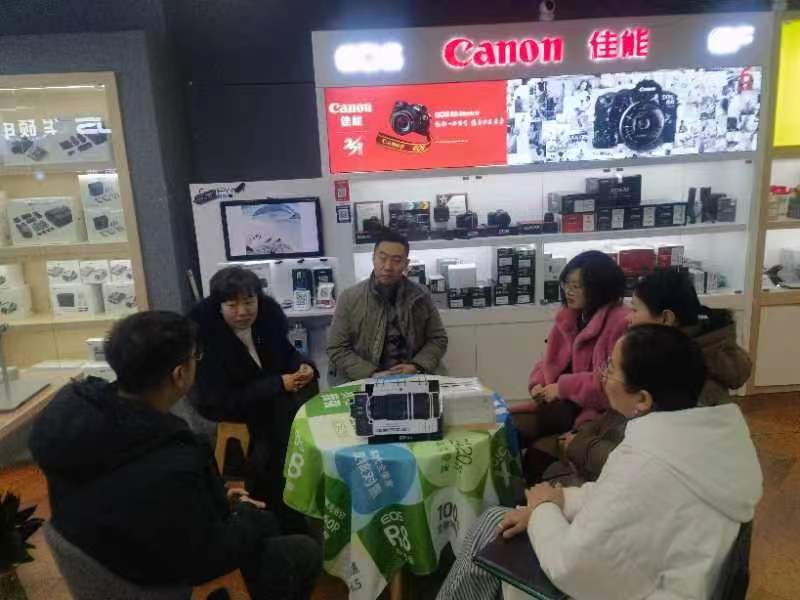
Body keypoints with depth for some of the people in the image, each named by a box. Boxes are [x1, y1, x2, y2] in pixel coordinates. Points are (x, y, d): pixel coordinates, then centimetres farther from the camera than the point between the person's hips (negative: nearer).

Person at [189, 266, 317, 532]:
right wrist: (279, 384, -31)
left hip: (265, 386, 5)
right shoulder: (204, 330, -29)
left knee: (306, 387, -19)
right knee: (285, 409, -25)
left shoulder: (268, 310, -15)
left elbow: (283, 350, 2)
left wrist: (302, 366, -21)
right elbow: (223, 399, -27)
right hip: (219, 399, -5)